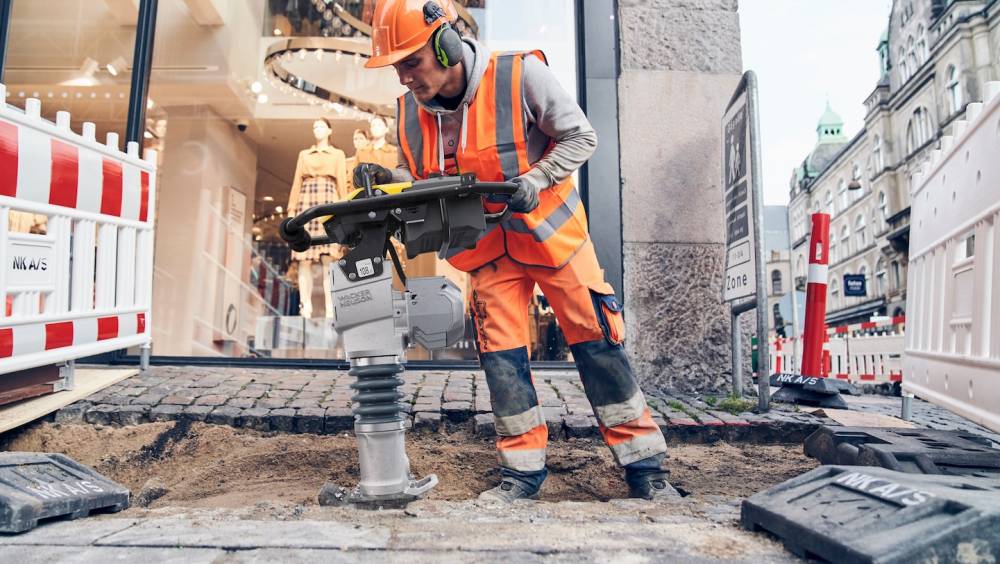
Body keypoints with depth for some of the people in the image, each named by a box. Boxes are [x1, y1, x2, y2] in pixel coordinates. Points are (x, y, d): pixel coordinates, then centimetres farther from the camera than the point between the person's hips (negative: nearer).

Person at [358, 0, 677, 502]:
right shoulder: (409, 113, -6)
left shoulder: (520, 75, -21)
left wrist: (534, 181, -26)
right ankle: (523, 471, 15)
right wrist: (389, 180, -15)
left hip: (552, 232, -4)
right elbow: (420, 178, 7)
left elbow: (580, 137, -12)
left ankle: (645, 469, 10)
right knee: (500, 356, 1)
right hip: (489, 250, 4)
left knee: (597, 342, -1)